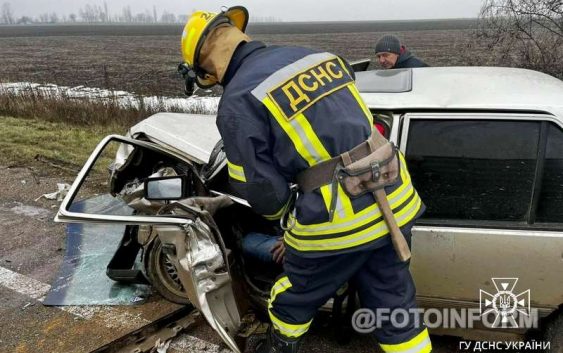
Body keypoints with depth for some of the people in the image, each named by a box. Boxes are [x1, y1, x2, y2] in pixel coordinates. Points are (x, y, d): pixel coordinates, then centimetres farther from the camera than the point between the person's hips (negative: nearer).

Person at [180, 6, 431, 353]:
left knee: (294, 298, 25)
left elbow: (263, 191, -10)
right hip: (394, 201, 6)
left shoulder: (237, 102, -9)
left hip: (337, 219, -6)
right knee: (395, 304, 22)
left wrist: (281, 212, 16)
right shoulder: (316, 56, 11)